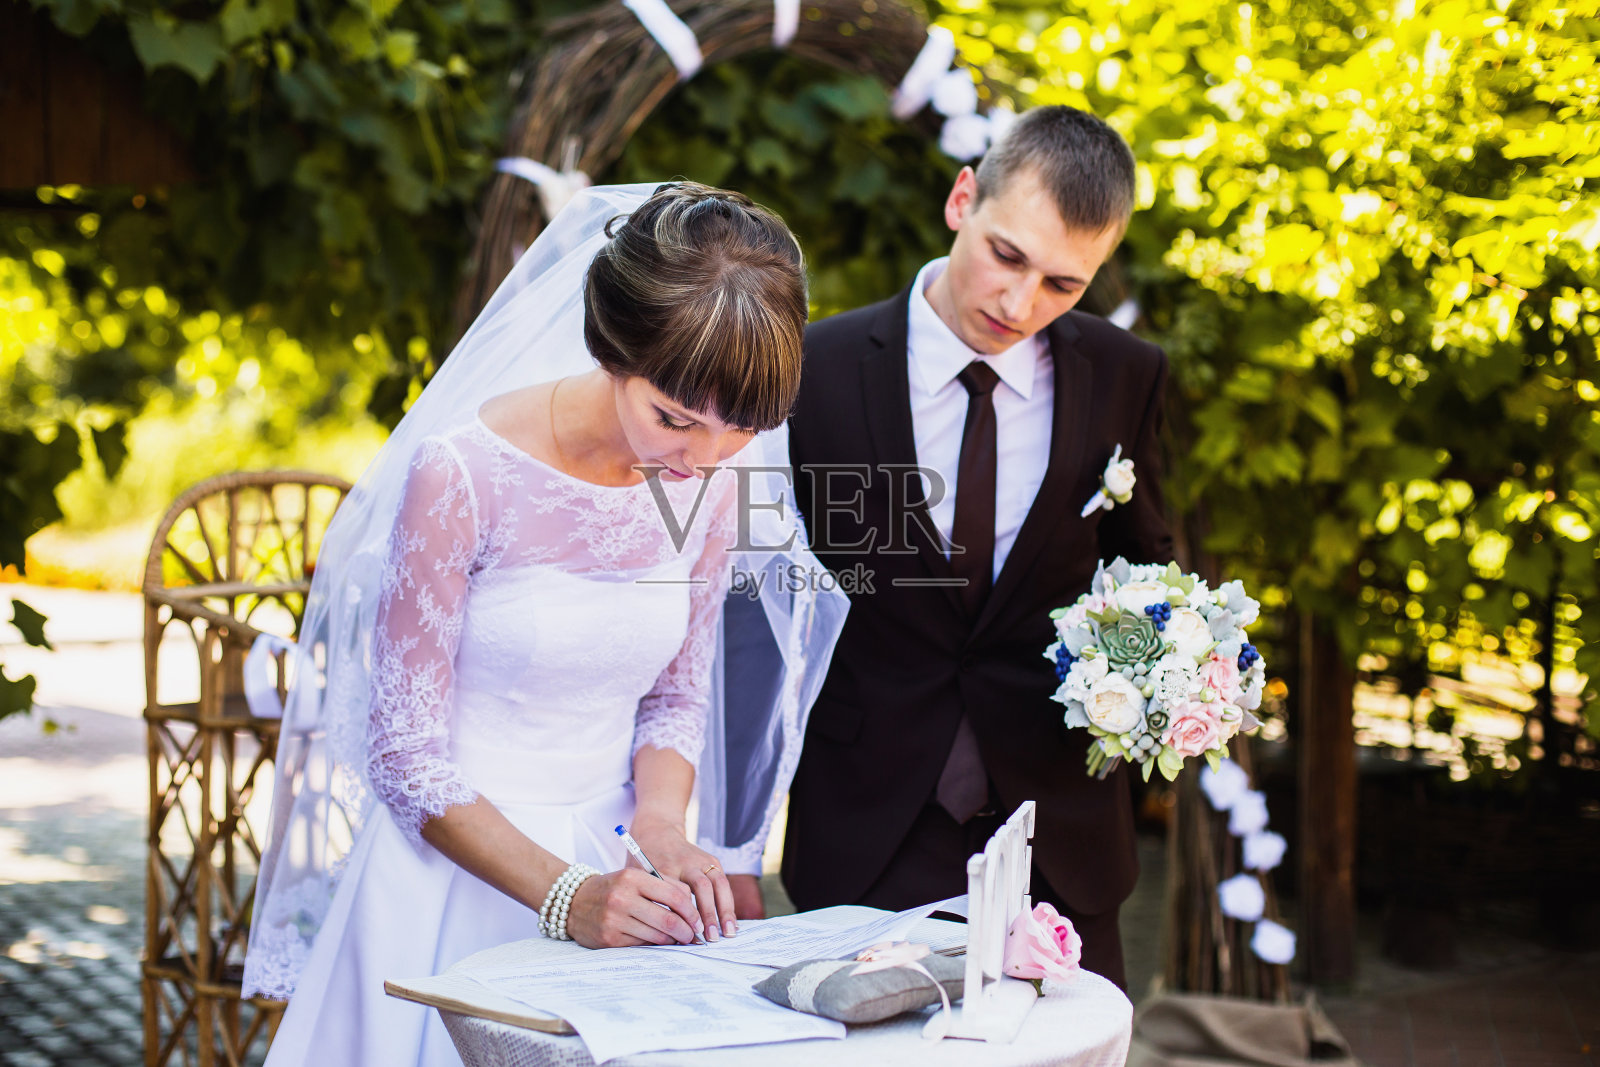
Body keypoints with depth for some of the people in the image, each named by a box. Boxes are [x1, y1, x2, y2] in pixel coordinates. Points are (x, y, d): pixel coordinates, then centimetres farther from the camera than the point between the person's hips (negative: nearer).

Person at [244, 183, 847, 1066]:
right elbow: (409, 757, -16)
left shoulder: (711, 479, -6)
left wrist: (658, 826, -13)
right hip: (454, 856, -4)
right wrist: (563, 895, -24)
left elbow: (677, 696, 6)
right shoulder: (461, 474, -21)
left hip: (607, 858, 4)